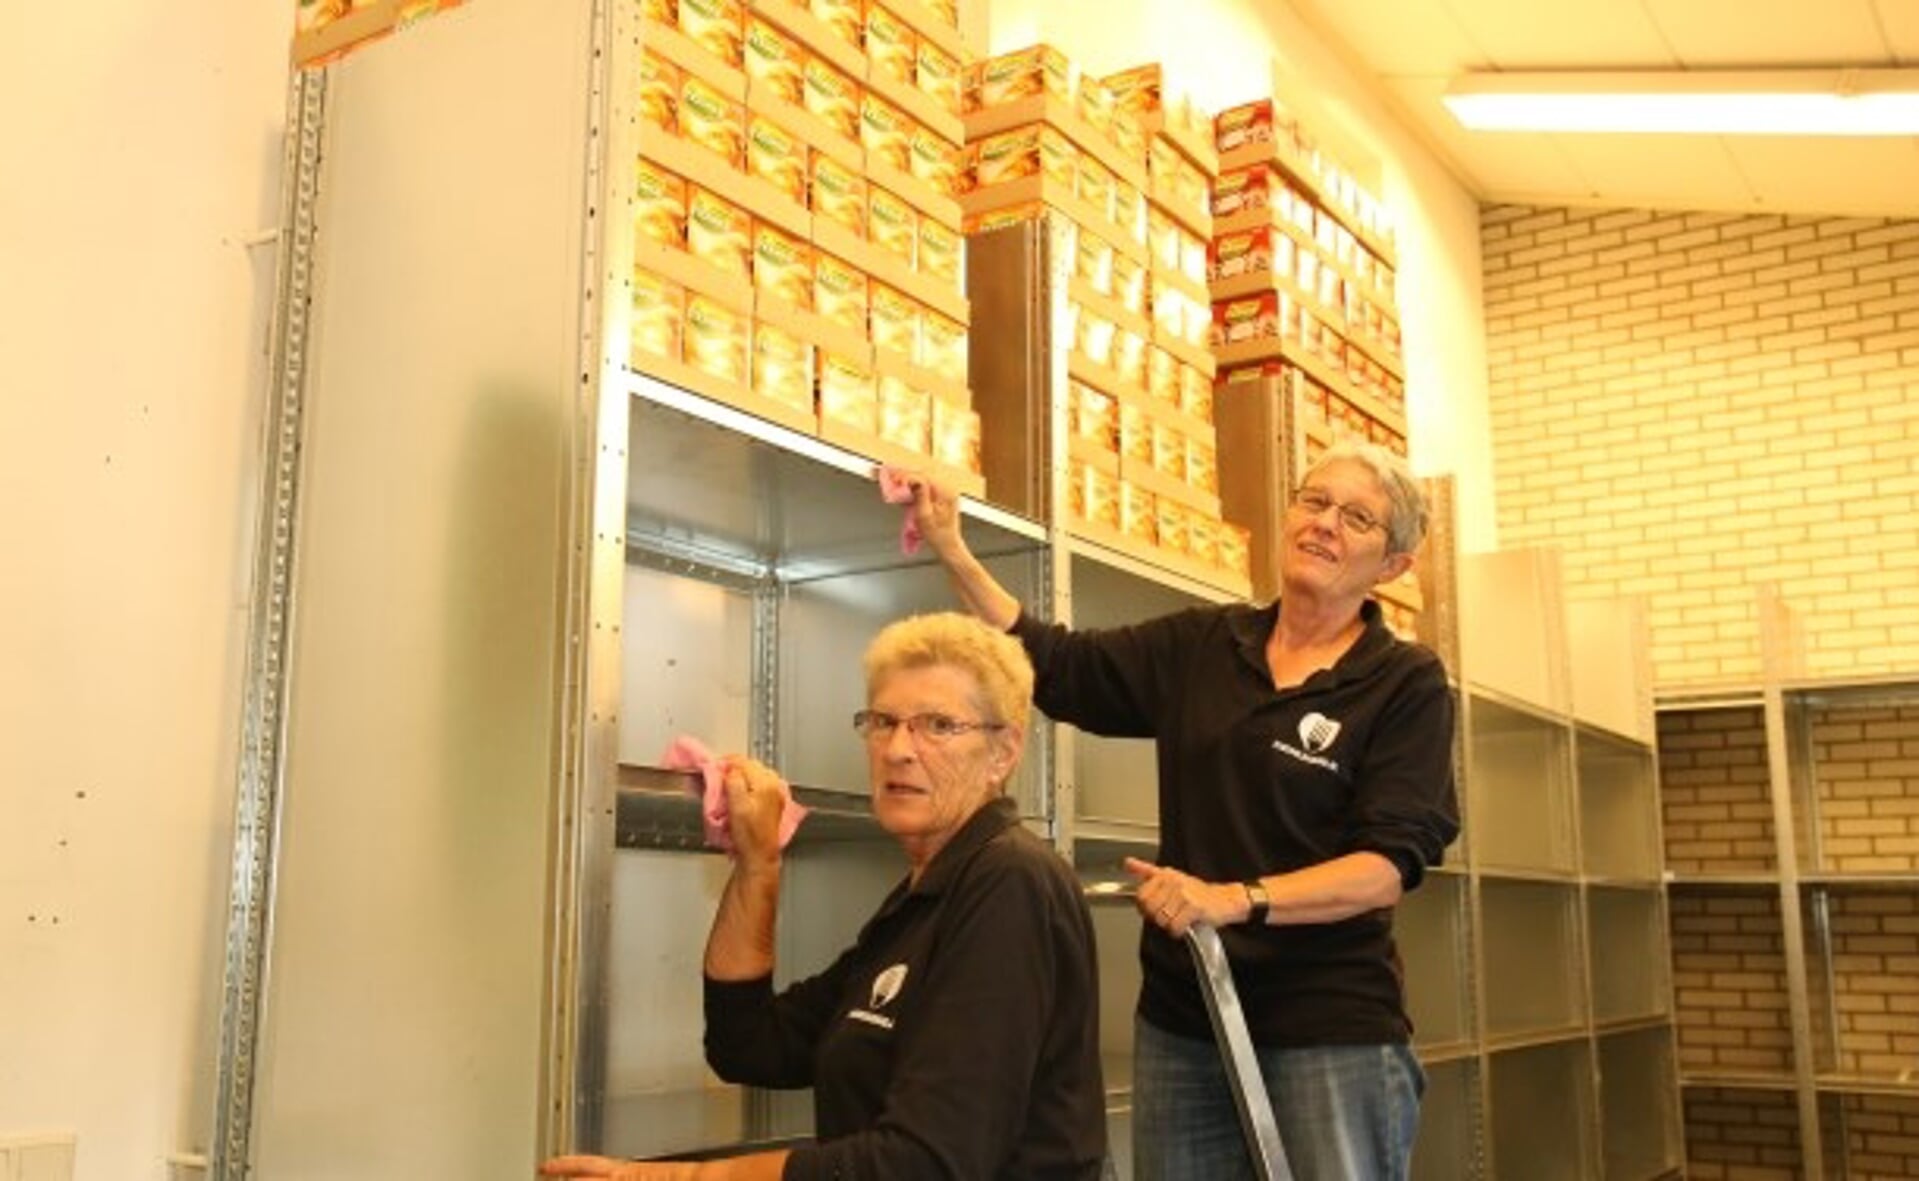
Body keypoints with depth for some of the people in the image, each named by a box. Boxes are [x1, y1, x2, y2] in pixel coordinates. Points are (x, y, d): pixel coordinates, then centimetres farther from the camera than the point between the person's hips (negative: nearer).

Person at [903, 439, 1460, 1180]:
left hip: (1332, 1032, -4)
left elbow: (1392, 861, -14)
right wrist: (952, 551, 5)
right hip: (1180, 1020, 4)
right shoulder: (1200, 645, 7)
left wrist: (1235, 899, -27)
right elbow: (1056, 666, 12)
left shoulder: (1407, 684, -5)